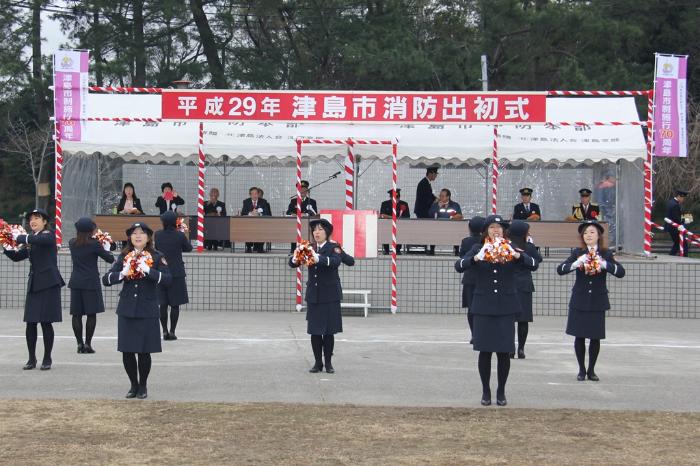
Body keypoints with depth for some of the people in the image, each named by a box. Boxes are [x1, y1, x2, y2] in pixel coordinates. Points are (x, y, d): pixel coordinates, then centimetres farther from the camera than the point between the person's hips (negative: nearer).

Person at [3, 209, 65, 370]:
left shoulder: (49, 235, -4)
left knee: (46, 322, -3)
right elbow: (17, 257, 15)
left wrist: (18, 237, -12)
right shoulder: (30, 241, 15)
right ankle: (32, 359, 11)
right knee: (31, 323, 3)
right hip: (34, 284, 6)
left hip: (48, 284, -6)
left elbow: (37, 240, -25)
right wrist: (6, 246, -1)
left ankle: (47, 359, 7)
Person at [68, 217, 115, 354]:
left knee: (76, 314, 7)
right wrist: (107, 248, 14)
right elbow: (110, 259, -4)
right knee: (91, 313, 3)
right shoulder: (94, 244, -11)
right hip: (90, 282, -4)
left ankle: (79, 344, 8)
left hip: (75, 282, 4)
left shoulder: (72, 243, 3)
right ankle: (87, 344, 1)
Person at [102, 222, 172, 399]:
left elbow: (167, 279, -14)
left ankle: (143, 386, 18)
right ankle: (134, 385, 22)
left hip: (147, 311, -2)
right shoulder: (124, 257, 8)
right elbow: (106, 279, 2)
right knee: (127, 351, 3)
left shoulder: (156, 257, 0)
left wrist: (148, 270, -25)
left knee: (144, 351, -1)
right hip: (126, 310, 3)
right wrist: (122, 274, -15)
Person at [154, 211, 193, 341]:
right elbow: (189, 248, 5)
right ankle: (172, 331, 1)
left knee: (163, 304, 7)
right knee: (175, 305, 3)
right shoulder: (180, 235, -11)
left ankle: (165, 331, 7)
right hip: (176, 274, -3)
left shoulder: (157, 235, -3)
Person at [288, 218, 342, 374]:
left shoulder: (333, 248, -4)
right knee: (314, 331, 3)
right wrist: (295, 259, -30)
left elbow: (335, 261, -26)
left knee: (328, 331, 0)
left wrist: (318, 259, -44)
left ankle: (328, 362, 8)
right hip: (313, 295, 3)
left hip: (330, 295, -3)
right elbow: (292, 262, -5)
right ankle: (318, 362, 12)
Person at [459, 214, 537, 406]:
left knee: (504, 351, 1)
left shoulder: (511, 249, 6)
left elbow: (532, 264, -9)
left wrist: (515, 254, -27)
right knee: (485, 350, 1)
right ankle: (486, 391, 14)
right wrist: (477, 257, -32)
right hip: (483, 307, 0)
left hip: (506, 307, 1)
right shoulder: (478, 249, 4)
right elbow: (461, 265, -13)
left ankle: (501, 392, 14)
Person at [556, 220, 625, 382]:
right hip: (579, 300, 0)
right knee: (579, 336, 1)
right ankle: (581, 370, 15)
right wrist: (576, 263, -26)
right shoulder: (578, 253, 1)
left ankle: (591, 370, 16)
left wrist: (604, 264, -25)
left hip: (598, 301, 0)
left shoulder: (606, 254, 1)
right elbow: (560, 269, -9)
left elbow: (621, 272, -11)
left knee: (595, 337, 1)